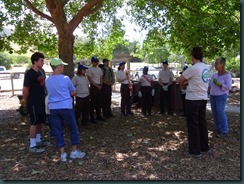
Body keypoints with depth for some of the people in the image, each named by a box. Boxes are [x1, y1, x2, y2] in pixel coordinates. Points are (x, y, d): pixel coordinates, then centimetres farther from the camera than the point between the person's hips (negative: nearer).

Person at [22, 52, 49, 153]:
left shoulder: (39, 72, 11)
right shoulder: (30, 73, -18)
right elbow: (25, 89, -20)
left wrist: (43, 98, 15)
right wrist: (26, 102, -10)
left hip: (40, 102, 9)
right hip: (33, 103, -9)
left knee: (40, 122, 16)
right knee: (34, 123, -2)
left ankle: (38, 140, 31)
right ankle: (32, 146, 8)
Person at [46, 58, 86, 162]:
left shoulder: (47, 80, 6)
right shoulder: (65, 78, -9)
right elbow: (73, 92, 0)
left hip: (53, 108, 5)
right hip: (66, 107, -4)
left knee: (58, 131, 10)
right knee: (73, 129, 11)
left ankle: (62, 154, 14)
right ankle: (74, 151, 17)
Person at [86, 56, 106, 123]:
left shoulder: (99, 69, 14)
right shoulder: (90, 69, -6)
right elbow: (90, 80, -11)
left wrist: (100, 85, 1)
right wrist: (97, 85, -12)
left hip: (99, 87, 7)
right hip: (93, 87, -7)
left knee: (99, 102, 11)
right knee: (93, 102, -4)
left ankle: (98, 115, 22)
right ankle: (92, 117, 3)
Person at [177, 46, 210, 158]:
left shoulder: (193, 68, -18)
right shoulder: (206, 68, 8)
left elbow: (179, 80, -7)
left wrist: (182, 83, 13)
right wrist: (186, 81, 10)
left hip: (193, 99, -8)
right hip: (203, 98, 8)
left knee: (193, 125, 0)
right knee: (202, 123, 16)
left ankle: (195, 151, 8)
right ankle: (204, 147, 28)